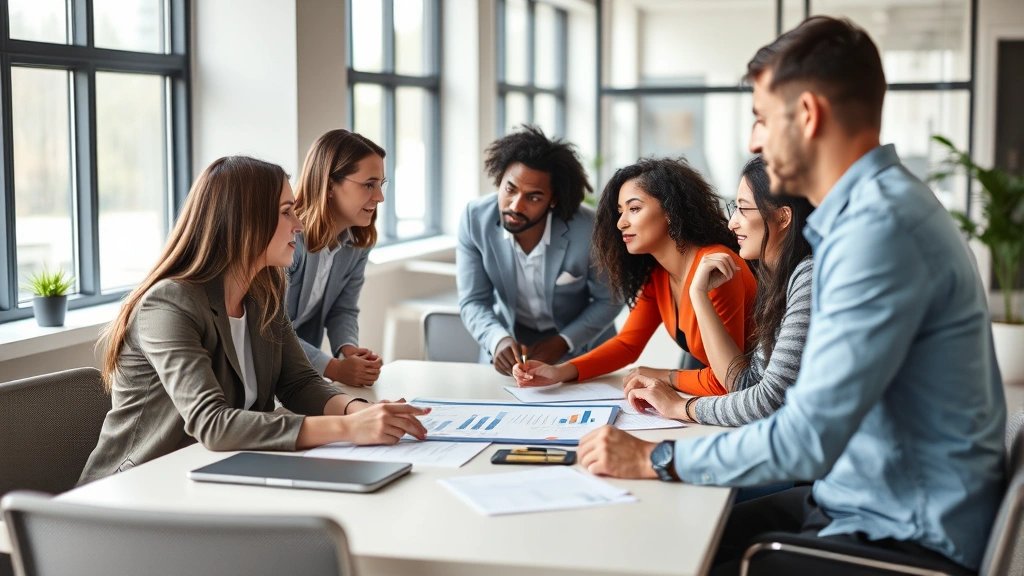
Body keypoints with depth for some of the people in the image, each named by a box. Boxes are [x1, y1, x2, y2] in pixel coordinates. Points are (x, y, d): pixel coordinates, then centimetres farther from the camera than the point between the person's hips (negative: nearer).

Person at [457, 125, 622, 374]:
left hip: (579, 344, -1)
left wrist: (562, 342, -20)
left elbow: (609, 300, -9)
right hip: (509, 341, 1)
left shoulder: (588, 229, -25)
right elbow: (473, 301, -13)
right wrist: (499, 340, -31)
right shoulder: (475, 218, -18)